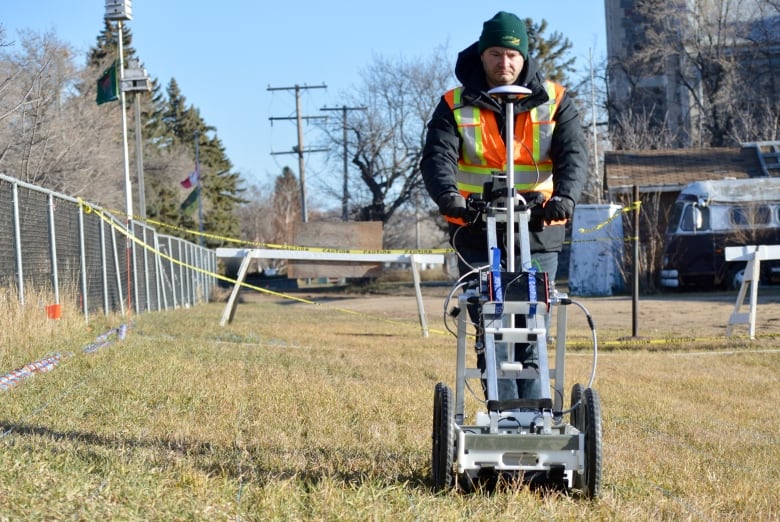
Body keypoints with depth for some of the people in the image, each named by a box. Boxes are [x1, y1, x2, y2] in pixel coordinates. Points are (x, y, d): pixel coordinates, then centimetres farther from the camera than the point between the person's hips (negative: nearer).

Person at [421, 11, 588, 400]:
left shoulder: (554, 102, 6)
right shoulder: (456, 106, 5)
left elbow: (573, 155, -8)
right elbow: (438, 156, -10)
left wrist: (565, 196, -29)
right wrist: (448, 195, -32)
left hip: (538, 236, 0)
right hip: (476, 237, 0)